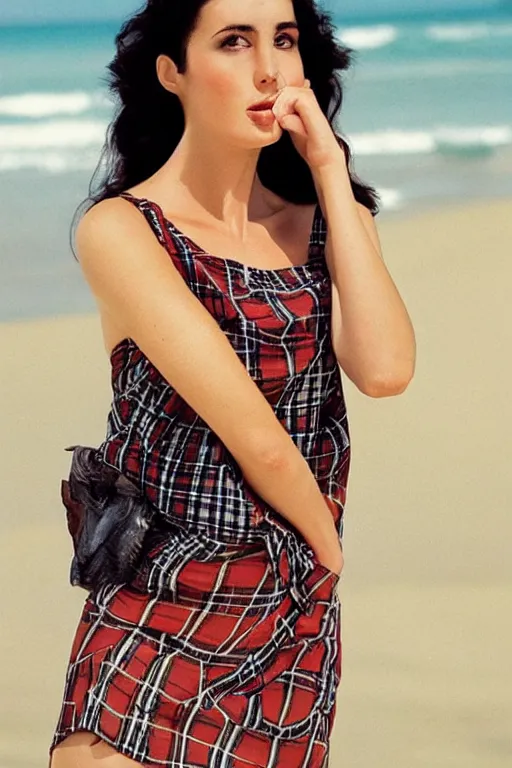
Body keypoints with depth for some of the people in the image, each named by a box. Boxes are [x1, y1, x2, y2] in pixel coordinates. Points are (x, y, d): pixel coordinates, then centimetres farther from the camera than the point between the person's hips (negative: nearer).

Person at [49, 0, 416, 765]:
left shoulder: (323, 217, 8)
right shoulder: (121, 229, -9)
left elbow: (385, 370, -12)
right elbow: (254, 435, -15)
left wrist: (331, 174, -6)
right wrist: (325, 545, 1)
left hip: (300, 628, 5)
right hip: (164, 626, -4)